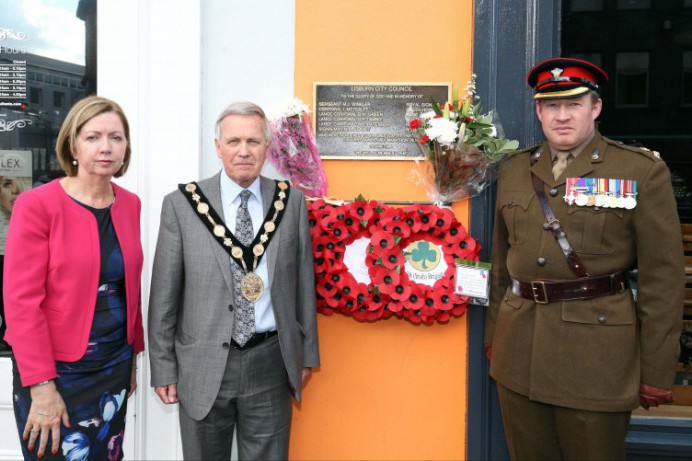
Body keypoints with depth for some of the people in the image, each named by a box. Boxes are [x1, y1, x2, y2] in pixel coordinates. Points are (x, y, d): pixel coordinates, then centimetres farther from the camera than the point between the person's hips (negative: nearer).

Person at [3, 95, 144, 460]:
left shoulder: (130, 205, 3)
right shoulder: (37, 205, -12)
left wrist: (133, 354, 12)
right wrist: (41, 385, -18)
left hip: (115, 366, 5)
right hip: (58, 371, -5)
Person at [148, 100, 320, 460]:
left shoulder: (291, 201, 1)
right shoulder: (182, 204, -4)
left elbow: (303, 282, 7)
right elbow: (164, 295, -2)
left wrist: (306, 353, 9)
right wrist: (163, 368, -2)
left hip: (270, 363, 1)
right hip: (203, 366, -1)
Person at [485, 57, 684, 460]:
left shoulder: (643, 171, -4)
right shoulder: (514, 170, 8)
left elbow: (663, 277, -5)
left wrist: (657, 372, -6)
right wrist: (493, 334, 15)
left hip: (597, 353, -4)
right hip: (519, 352, 4)